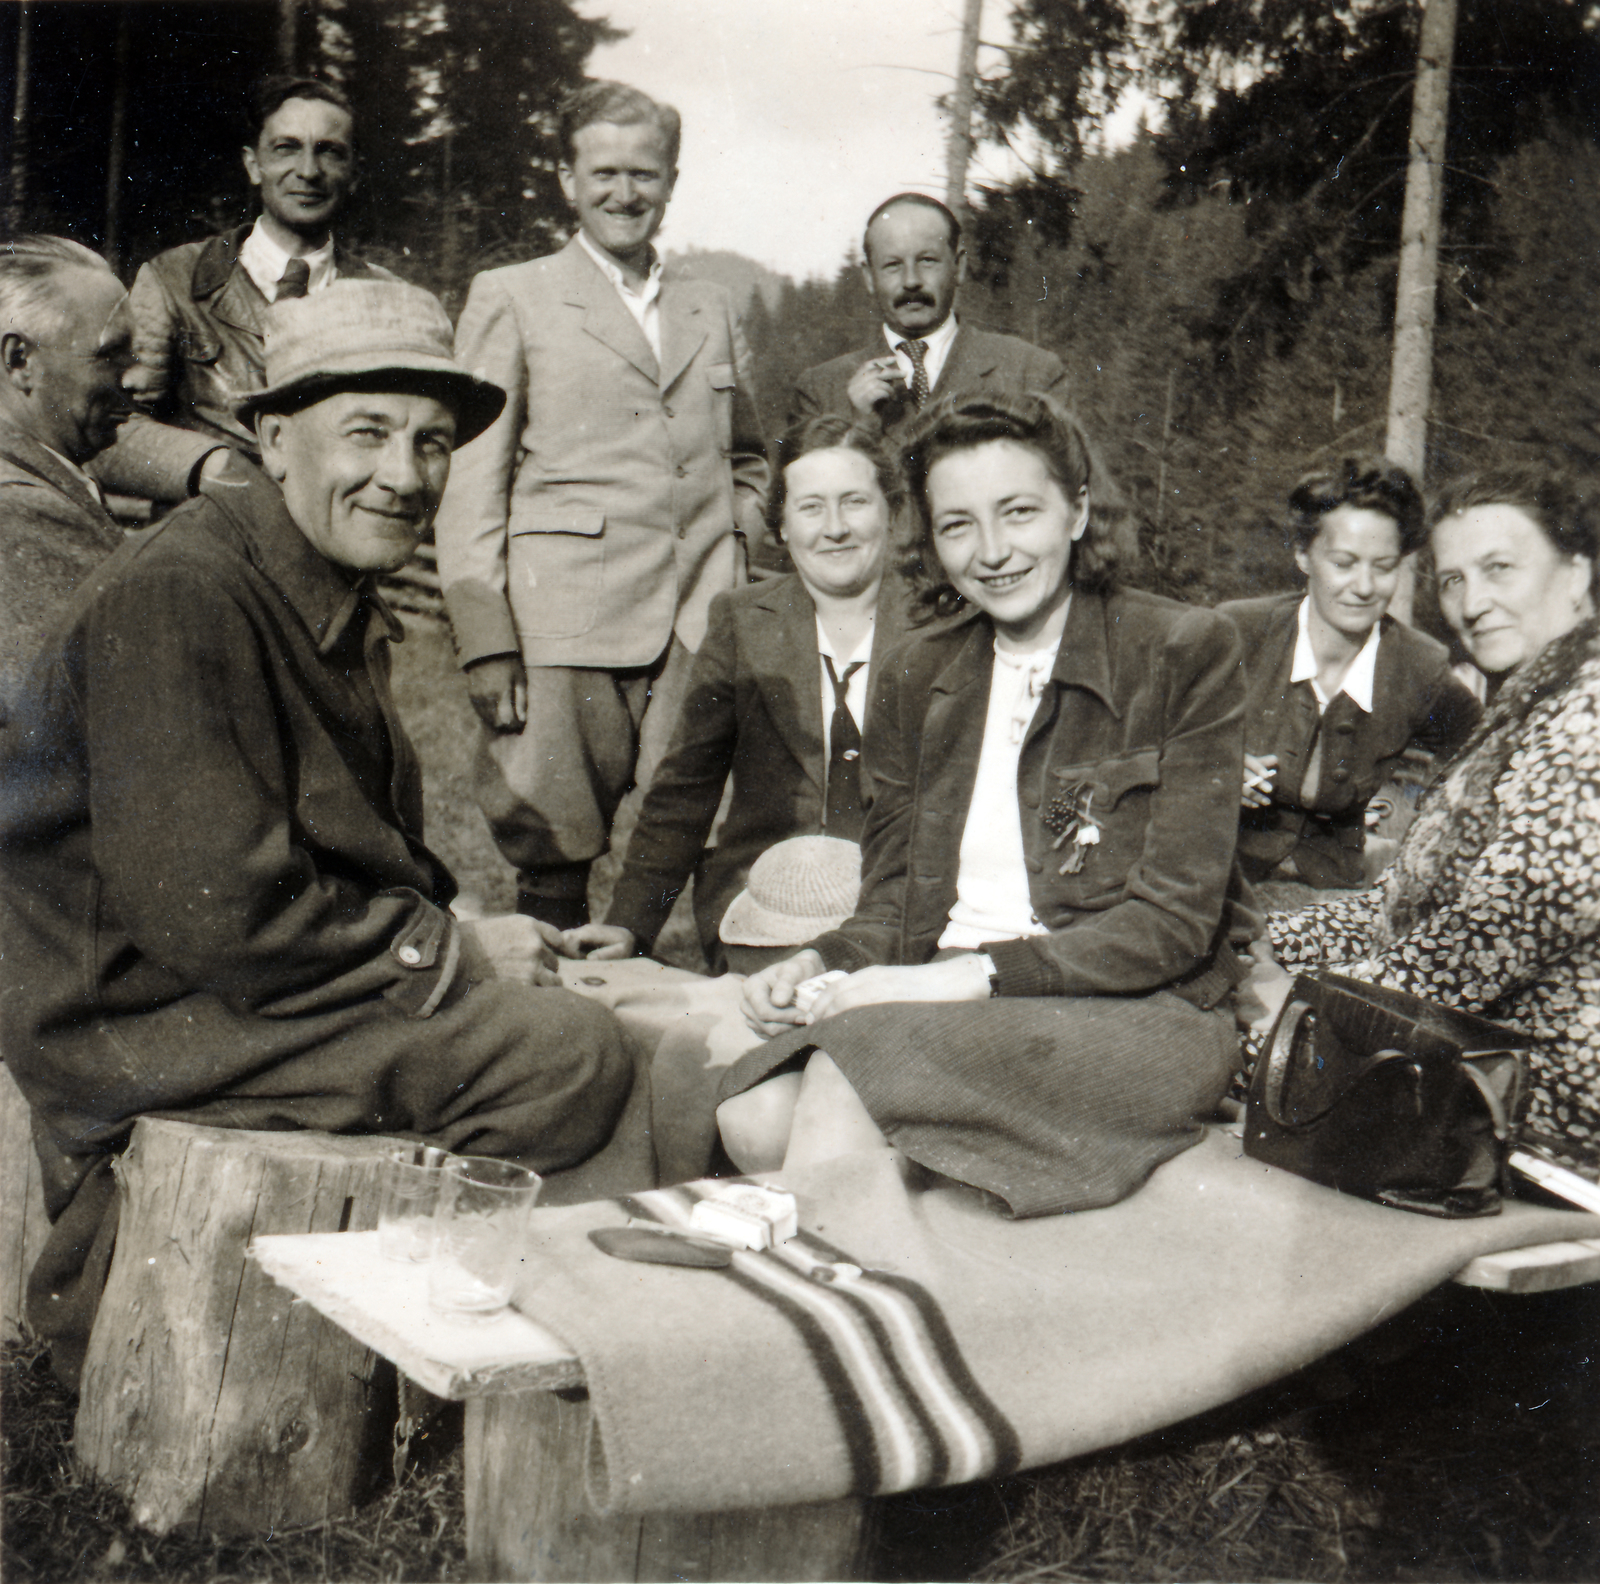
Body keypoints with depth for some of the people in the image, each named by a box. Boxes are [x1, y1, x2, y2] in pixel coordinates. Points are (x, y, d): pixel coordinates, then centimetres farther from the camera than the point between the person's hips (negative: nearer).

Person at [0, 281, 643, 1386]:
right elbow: (212, 911, -25)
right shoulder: (177, 597, -19)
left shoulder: (341, 607, 13)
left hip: (249, 979, 10)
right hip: (148, 1027, -10)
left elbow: (375, 863, 17)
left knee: (607, 998, 7)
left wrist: (463, 933, -4)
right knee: (573, 1053, -19)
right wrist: (448, 951, -15)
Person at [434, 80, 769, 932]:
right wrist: (485, 642, -8)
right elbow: (471, 483, 1)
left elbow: (747, 457, 32)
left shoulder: (711, 309, 20)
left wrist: (730, 548, 13)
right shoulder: (511, 298, 8)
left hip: (699, 635, 4)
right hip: (566, 633, -3)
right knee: (555, 864, -2)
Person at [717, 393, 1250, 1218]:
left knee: (850, 1071, -30)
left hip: (1133, 1017, -4)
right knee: (754, 1112, -26)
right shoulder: (916, 674, 13)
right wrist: (820, 962, -9)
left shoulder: (1185, 652, -2)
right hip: (946, 1004, 4)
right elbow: (892, 908, 14)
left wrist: (974, 975, -19)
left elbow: (1174, 924, -8)